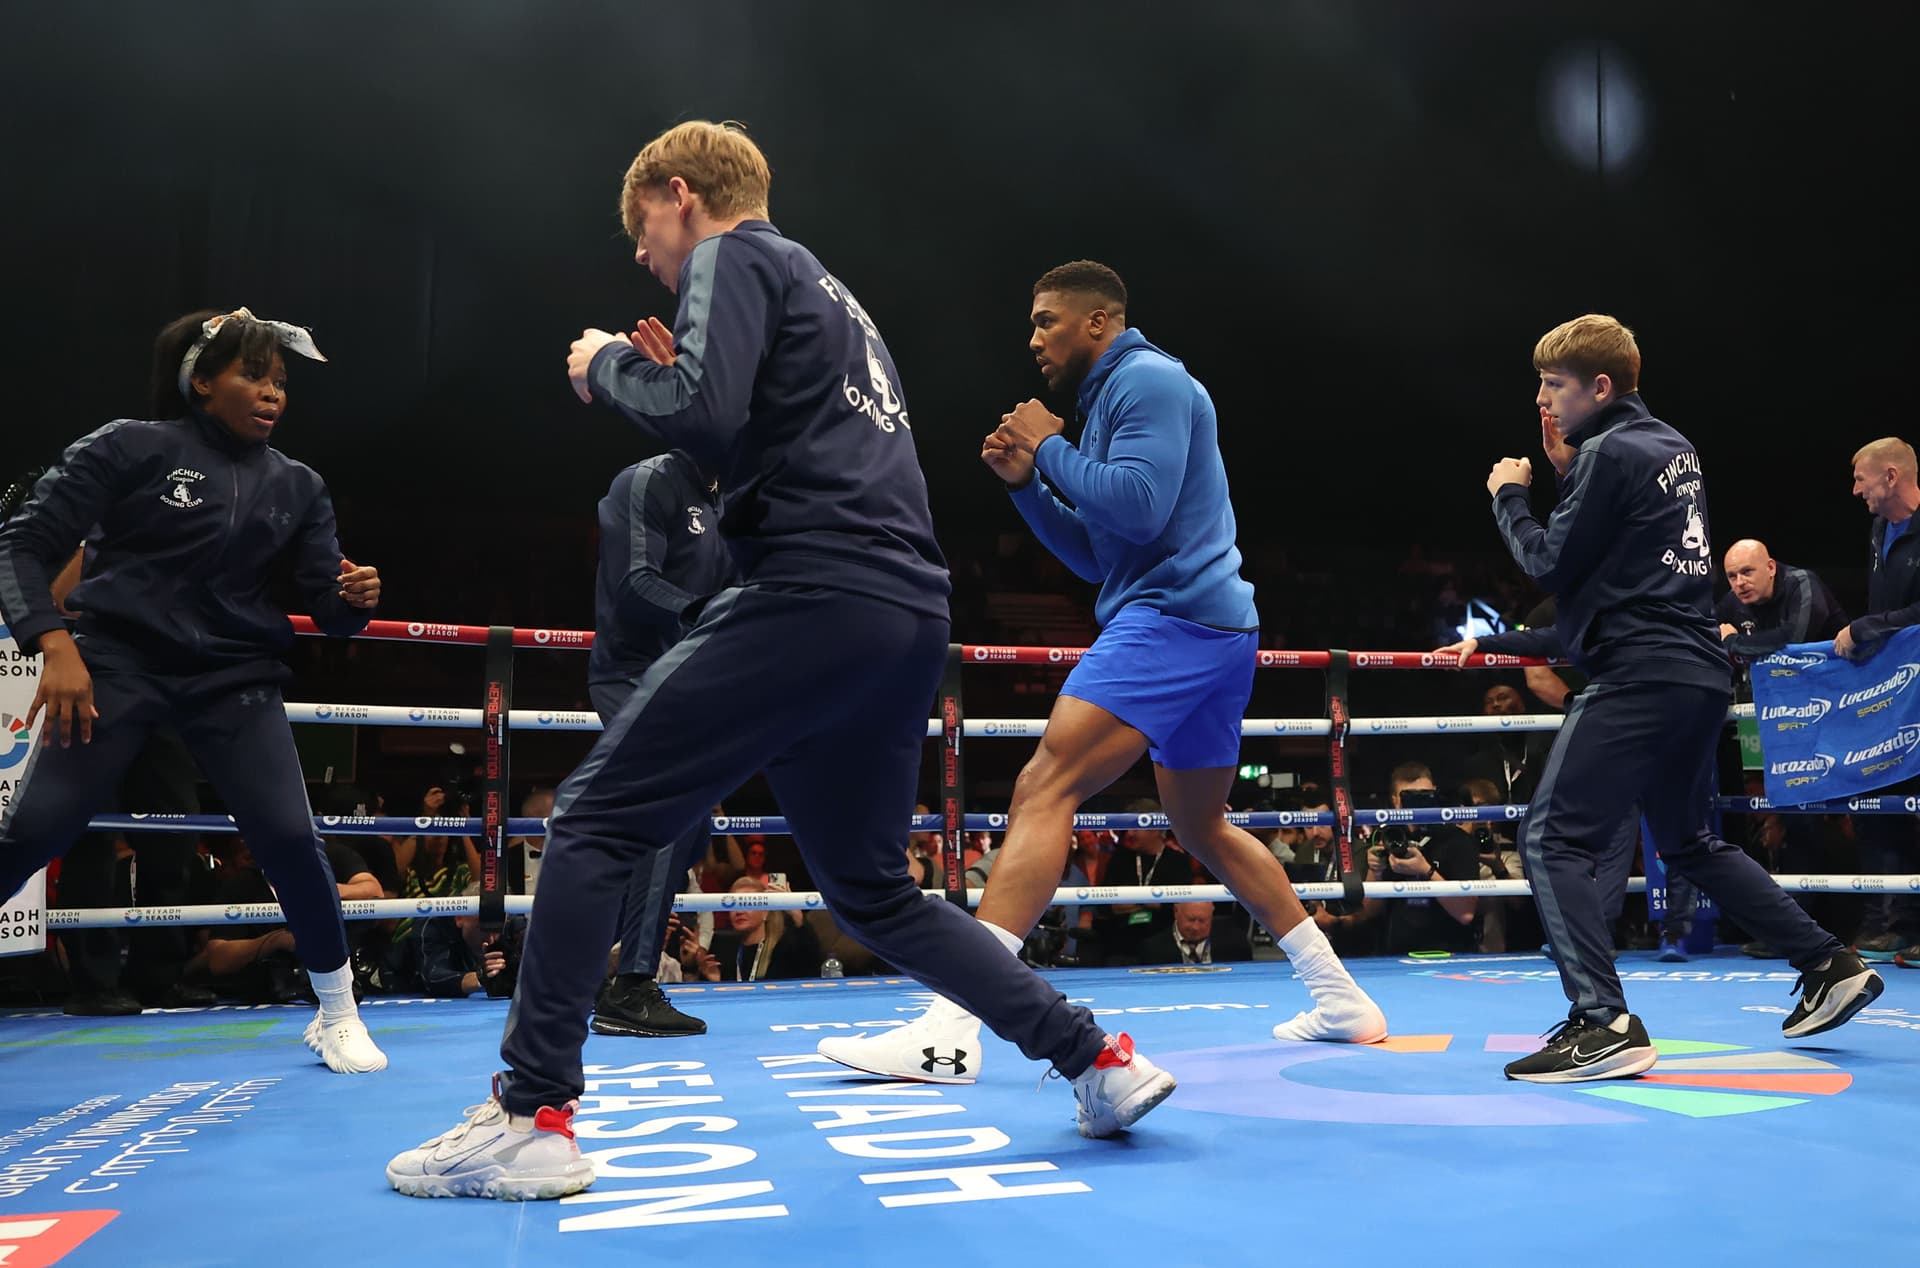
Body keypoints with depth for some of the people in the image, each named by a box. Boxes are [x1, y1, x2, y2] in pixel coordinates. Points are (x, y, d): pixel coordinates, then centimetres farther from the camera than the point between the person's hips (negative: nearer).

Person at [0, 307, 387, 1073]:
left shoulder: (298, 487, 8)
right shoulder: (132, 447, -3)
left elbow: (328, 608, 5)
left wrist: (355, 599, -19)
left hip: (235, 679, 2)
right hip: (119, 664, -2)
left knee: (290, 837, -8)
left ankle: (337, 1015, 11)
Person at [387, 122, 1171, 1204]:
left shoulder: (737, 256, 3)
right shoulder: (832, 296, 30)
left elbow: (699, 413, -14)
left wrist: (611, 366, 5)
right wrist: (670, 377, 24)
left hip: (815, 594, -9)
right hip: (910, 614, 9)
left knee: (598, 821, -1)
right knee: (873, 891, 18)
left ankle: (533, 1118, 0)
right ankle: (1096, 1055, 17)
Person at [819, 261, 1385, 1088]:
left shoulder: (1148, 379, -5)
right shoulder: (1113, 397, 24)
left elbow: (1139, 508, -21)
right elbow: (1098, 558, 23)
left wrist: (1050, 447, -7)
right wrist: (1027, 483, 11)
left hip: (1173, 616, -11)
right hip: (1213, 626, 11)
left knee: (1045, 787, -19)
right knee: (1203, 828, 20)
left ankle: (951, 1024, -25)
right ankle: (1340, 997, 28)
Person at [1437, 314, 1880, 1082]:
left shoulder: (1611, 451, -11)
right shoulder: (1671, 446, 17)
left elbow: (1550, 565, -9)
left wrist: (1510, 495, 6)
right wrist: (1569, 470, 15)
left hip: (1641, 677, -10)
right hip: (1699, 675, 10)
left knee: (1552, 841, -10)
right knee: (1690, 843, 24)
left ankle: (1604, 1024, -16)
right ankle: (1829, 966, 28)